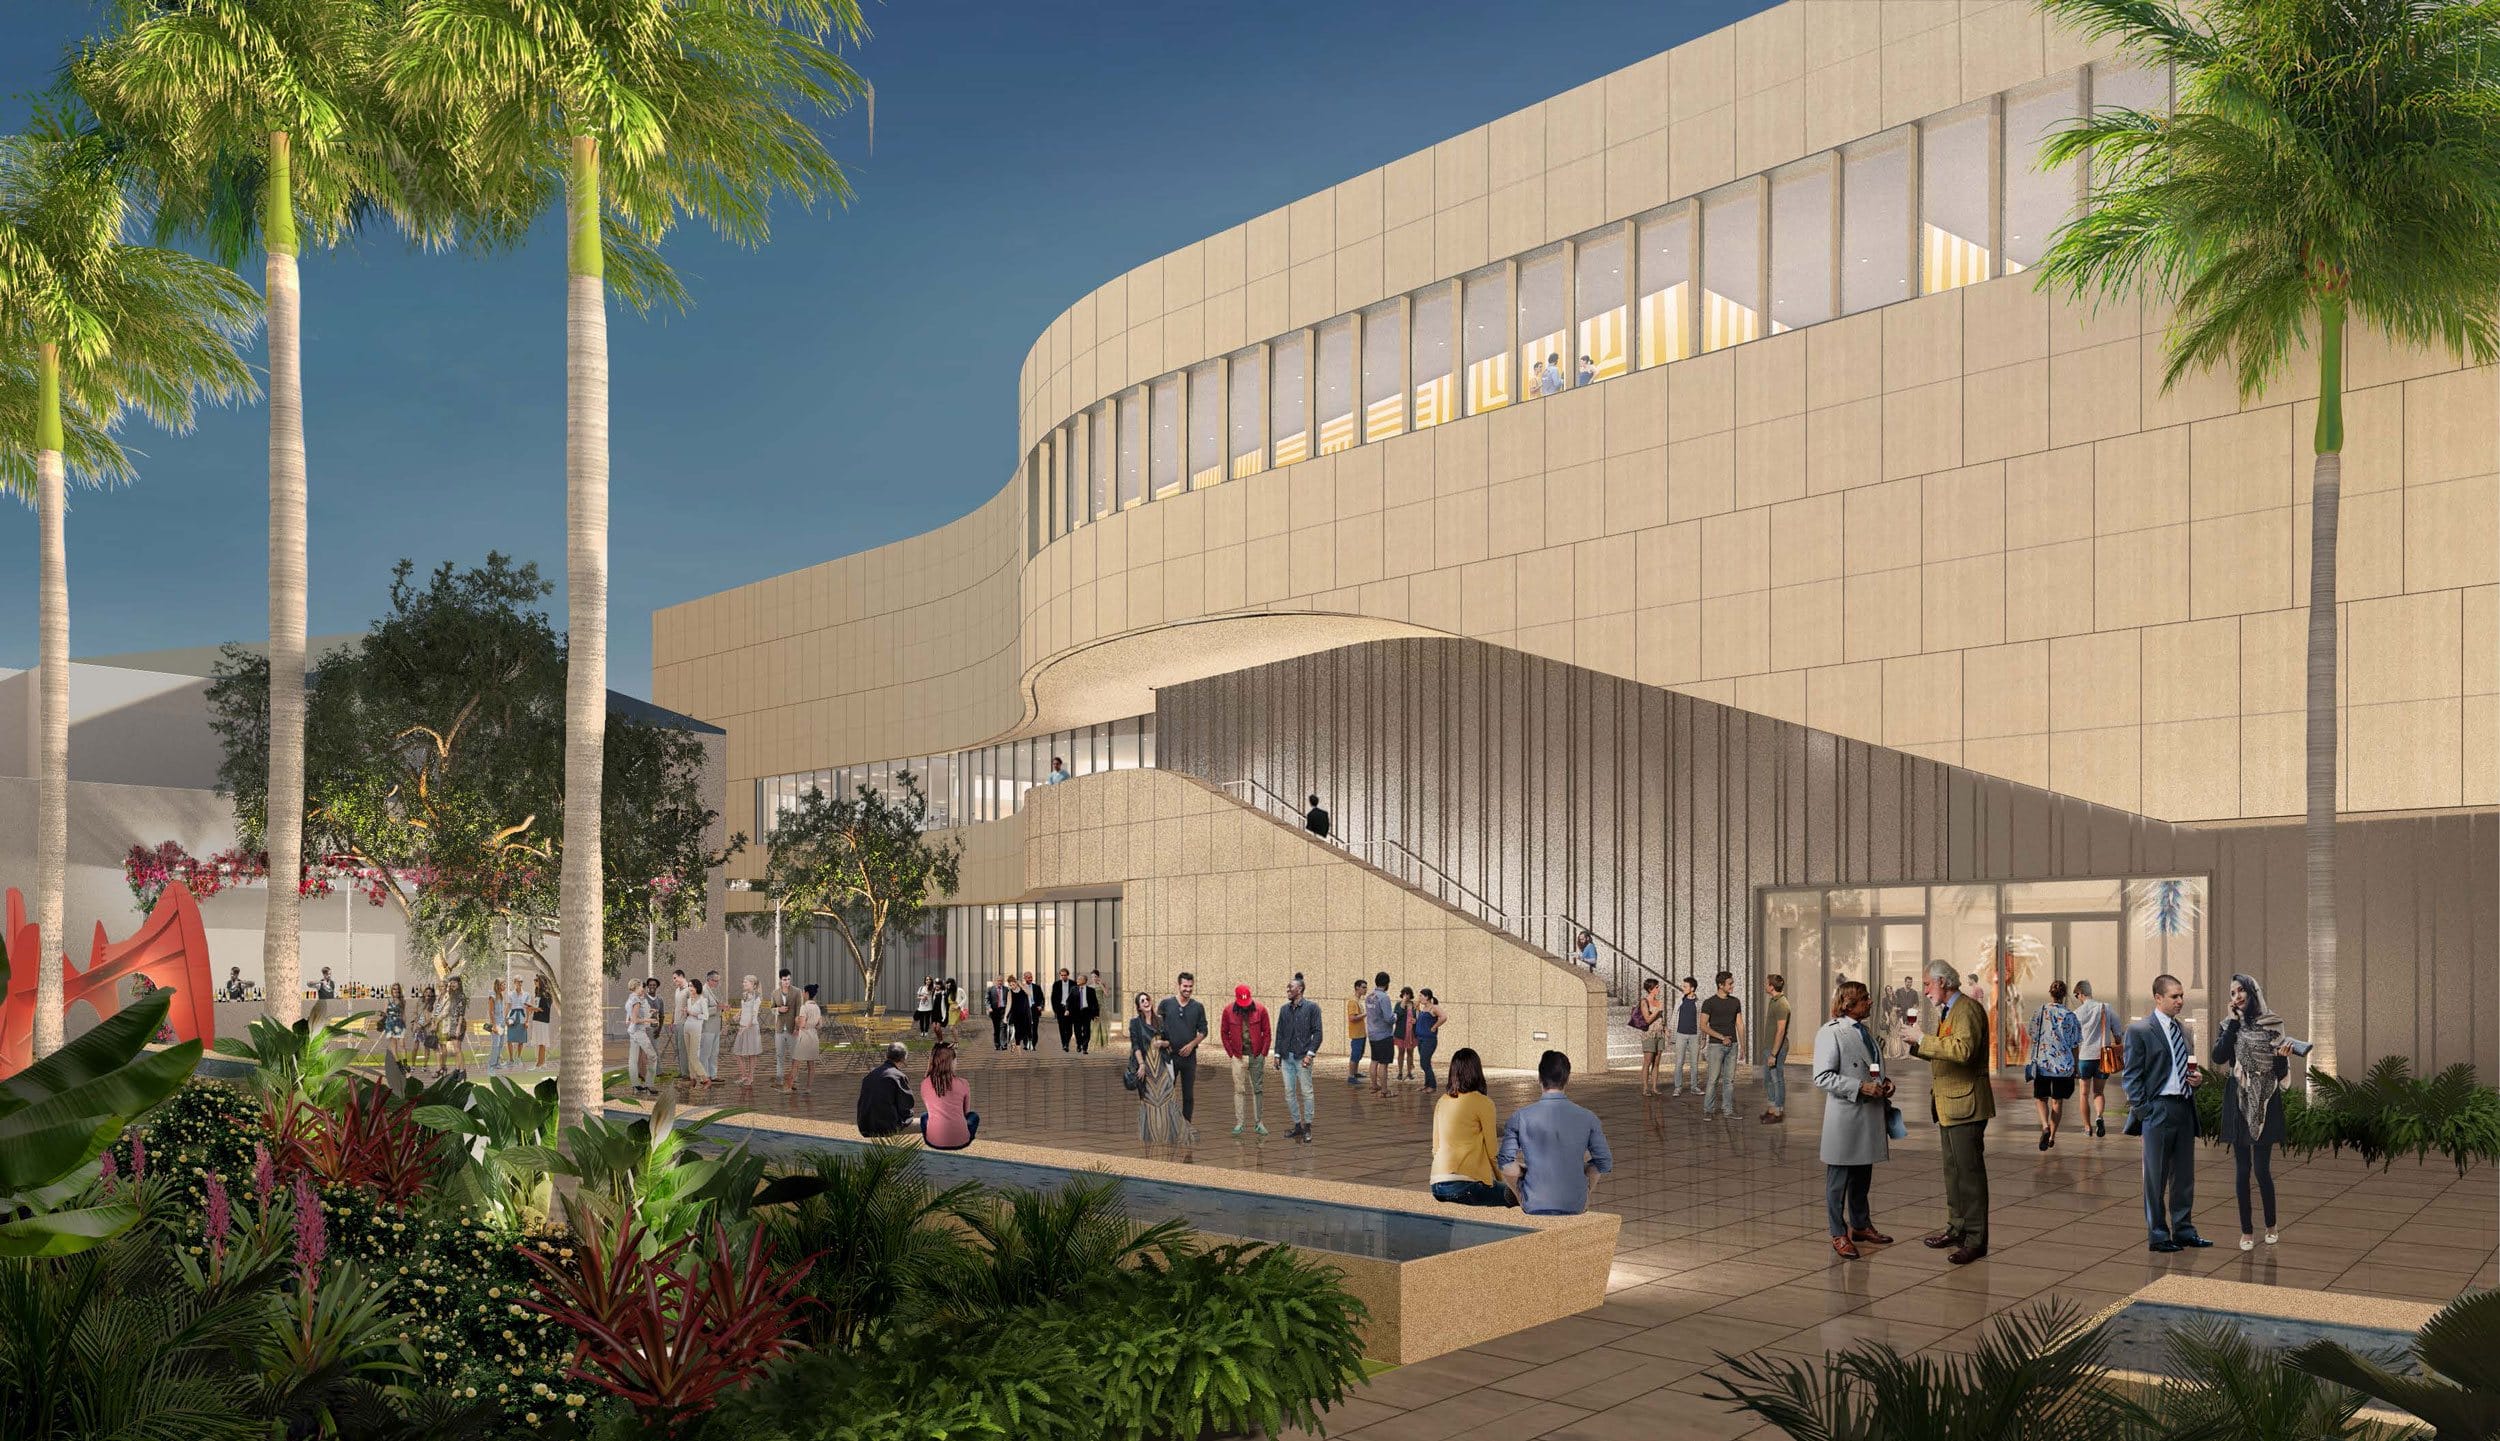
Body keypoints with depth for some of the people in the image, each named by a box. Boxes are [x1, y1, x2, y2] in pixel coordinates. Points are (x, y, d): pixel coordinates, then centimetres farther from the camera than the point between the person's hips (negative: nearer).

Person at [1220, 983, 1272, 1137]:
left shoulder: (1261, 1010, -5)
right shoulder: (1228, 1011, -3)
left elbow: (1267, 1033, 1)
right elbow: (1224, 1033, 5)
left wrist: (1263, 1053, -3)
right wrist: (1231, 1053, -1)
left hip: (1257, 1056, 0)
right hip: (1239, 1057, 0)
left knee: (1258, 1090, 5)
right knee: (1239, 1090, 2)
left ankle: (1258, 1123, 12)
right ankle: (1239, 1123, 6)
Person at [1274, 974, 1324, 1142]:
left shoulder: (1311, 1007, -3)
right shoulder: (1284, 1009, 11)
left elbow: (1317, 1032, -6)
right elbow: (1279, 1032, 15)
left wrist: (1310, 1054, -15)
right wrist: (1277, 1054, 9)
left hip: (1302, 1057, -5)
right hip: (1286, 1057, 5)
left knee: (1306, 1092, -1)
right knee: (1289, 1093, 6)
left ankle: (1307, 1127, 8)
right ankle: (1297, 1125, 16)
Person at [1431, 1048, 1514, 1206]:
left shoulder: (1442, 1102, 12)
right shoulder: (1483, 1103, -4)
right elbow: (1492, 1151, 1)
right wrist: (1502, 1181, 15)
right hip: (1465, 1185, -6)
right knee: (1516, 1195, 8)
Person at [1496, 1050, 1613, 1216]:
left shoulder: (1520, 1117, -11)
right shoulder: (1587, 1118, -8)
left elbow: (1505, 1163, -10)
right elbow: (1605, 1163, -2)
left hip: (1534, 1206, -1)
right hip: (1576, 1207, 1)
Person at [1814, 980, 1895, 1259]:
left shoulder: (1865, 1031, 13)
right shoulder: (1830, 1033, -15)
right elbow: (1822, 1077, -18)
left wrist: (1884, 1081, 6)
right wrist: (1861, 1087, -22)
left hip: (1869, 1118, 8)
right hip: (1845, 1118, -8)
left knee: (1863, 1176, 19)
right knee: (1839, 1178, 3)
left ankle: (1860, 1225, 34)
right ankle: (1839, 1234, 13)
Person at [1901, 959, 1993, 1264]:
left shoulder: (1968, 1009, -14)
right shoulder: (1947, 1011, 18)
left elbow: (1963, 1050, -28)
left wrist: (1922, 1039, -23)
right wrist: (1917, 1042, 6)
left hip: (1966, 1103, -10)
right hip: (1948, 1103, 10)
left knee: (1970, 1171, -6)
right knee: (1953, 1170, 16)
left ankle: (1975, 1239, -2)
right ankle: (1957, 1228, 24)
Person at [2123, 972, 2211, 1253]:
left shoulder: (2184, 1029, 14)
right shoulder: (2139, 1031, -7)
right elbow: (2132, 1077, -7)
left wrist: (2197, 1079, 2)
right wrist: (2143, 1112, -12)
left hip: (2185, 1109, 6)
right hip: (2158, 1111, -6)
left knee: (2184, 1175, 12)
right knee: (2156, 1177, 1)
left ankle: (2183, 1230, 23)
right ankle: (2157, 1235, 9)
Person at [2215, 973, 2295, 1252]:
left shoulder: (2271, 1025, 0)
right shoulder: (2229, 1026, 6)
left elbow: (2279, 1072, 3)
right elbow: (2218, 1057, -12)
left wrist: (2283, 1057, -20)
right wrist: (2235, 1021, -11)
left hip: (2265, 1103, -2)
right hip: (2238, 1103, 2)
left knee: (2262, 1169, -3)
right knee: (2242, 1169, 4)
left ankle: (2271, 1225, 18)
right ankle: (2246, 1230, 14)